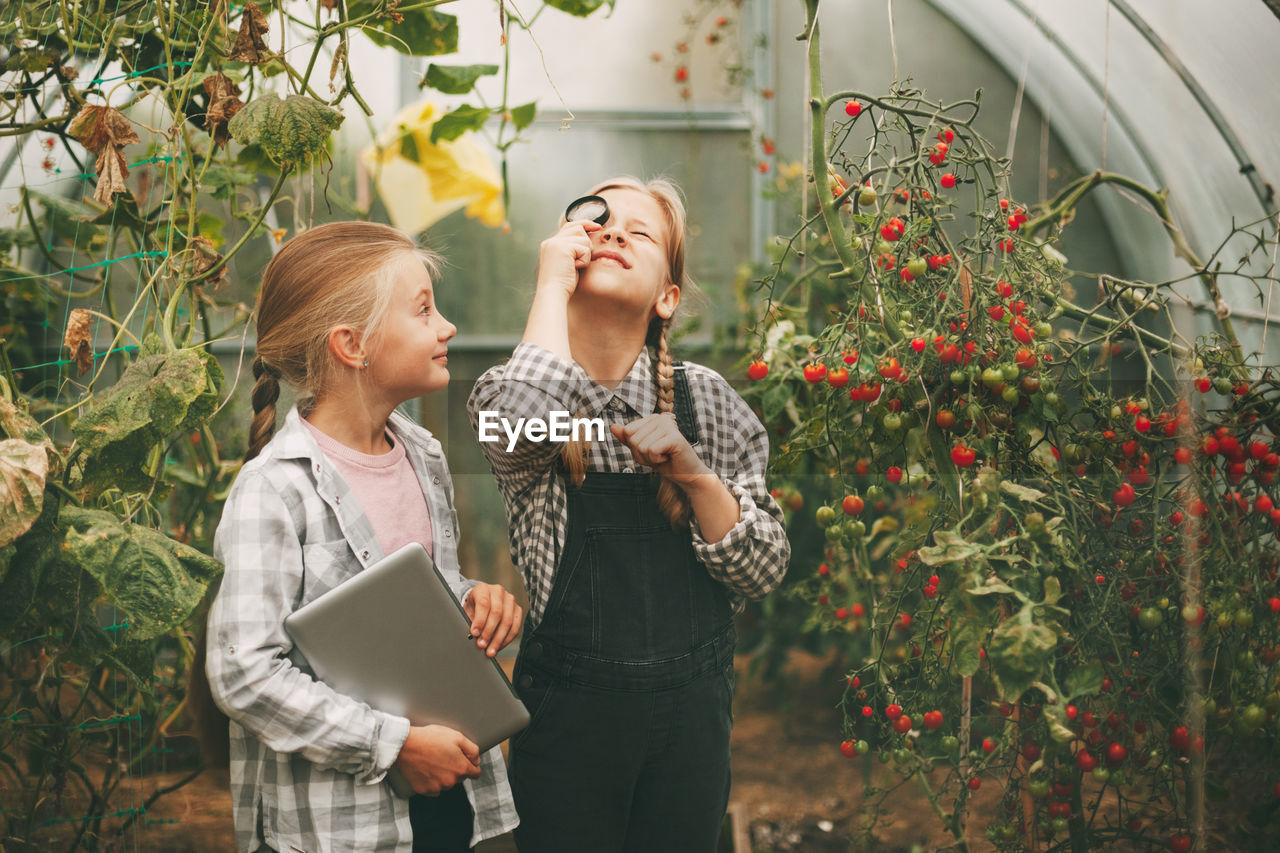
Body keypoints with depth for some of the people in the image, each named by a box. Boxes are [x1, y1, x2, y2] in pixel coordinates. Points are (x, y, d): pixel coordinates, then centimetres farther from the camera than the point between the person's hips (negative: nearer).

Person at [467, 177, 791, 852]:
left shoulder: (703, 399, 1)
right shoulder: (513, 390, -5)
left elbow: (765, 570, -1)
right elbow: (523, 419, -31)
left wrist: (694, 474, -17)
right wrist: (553, 281, -18)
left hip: (690, 712, 2)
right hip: (568, 712, -2)